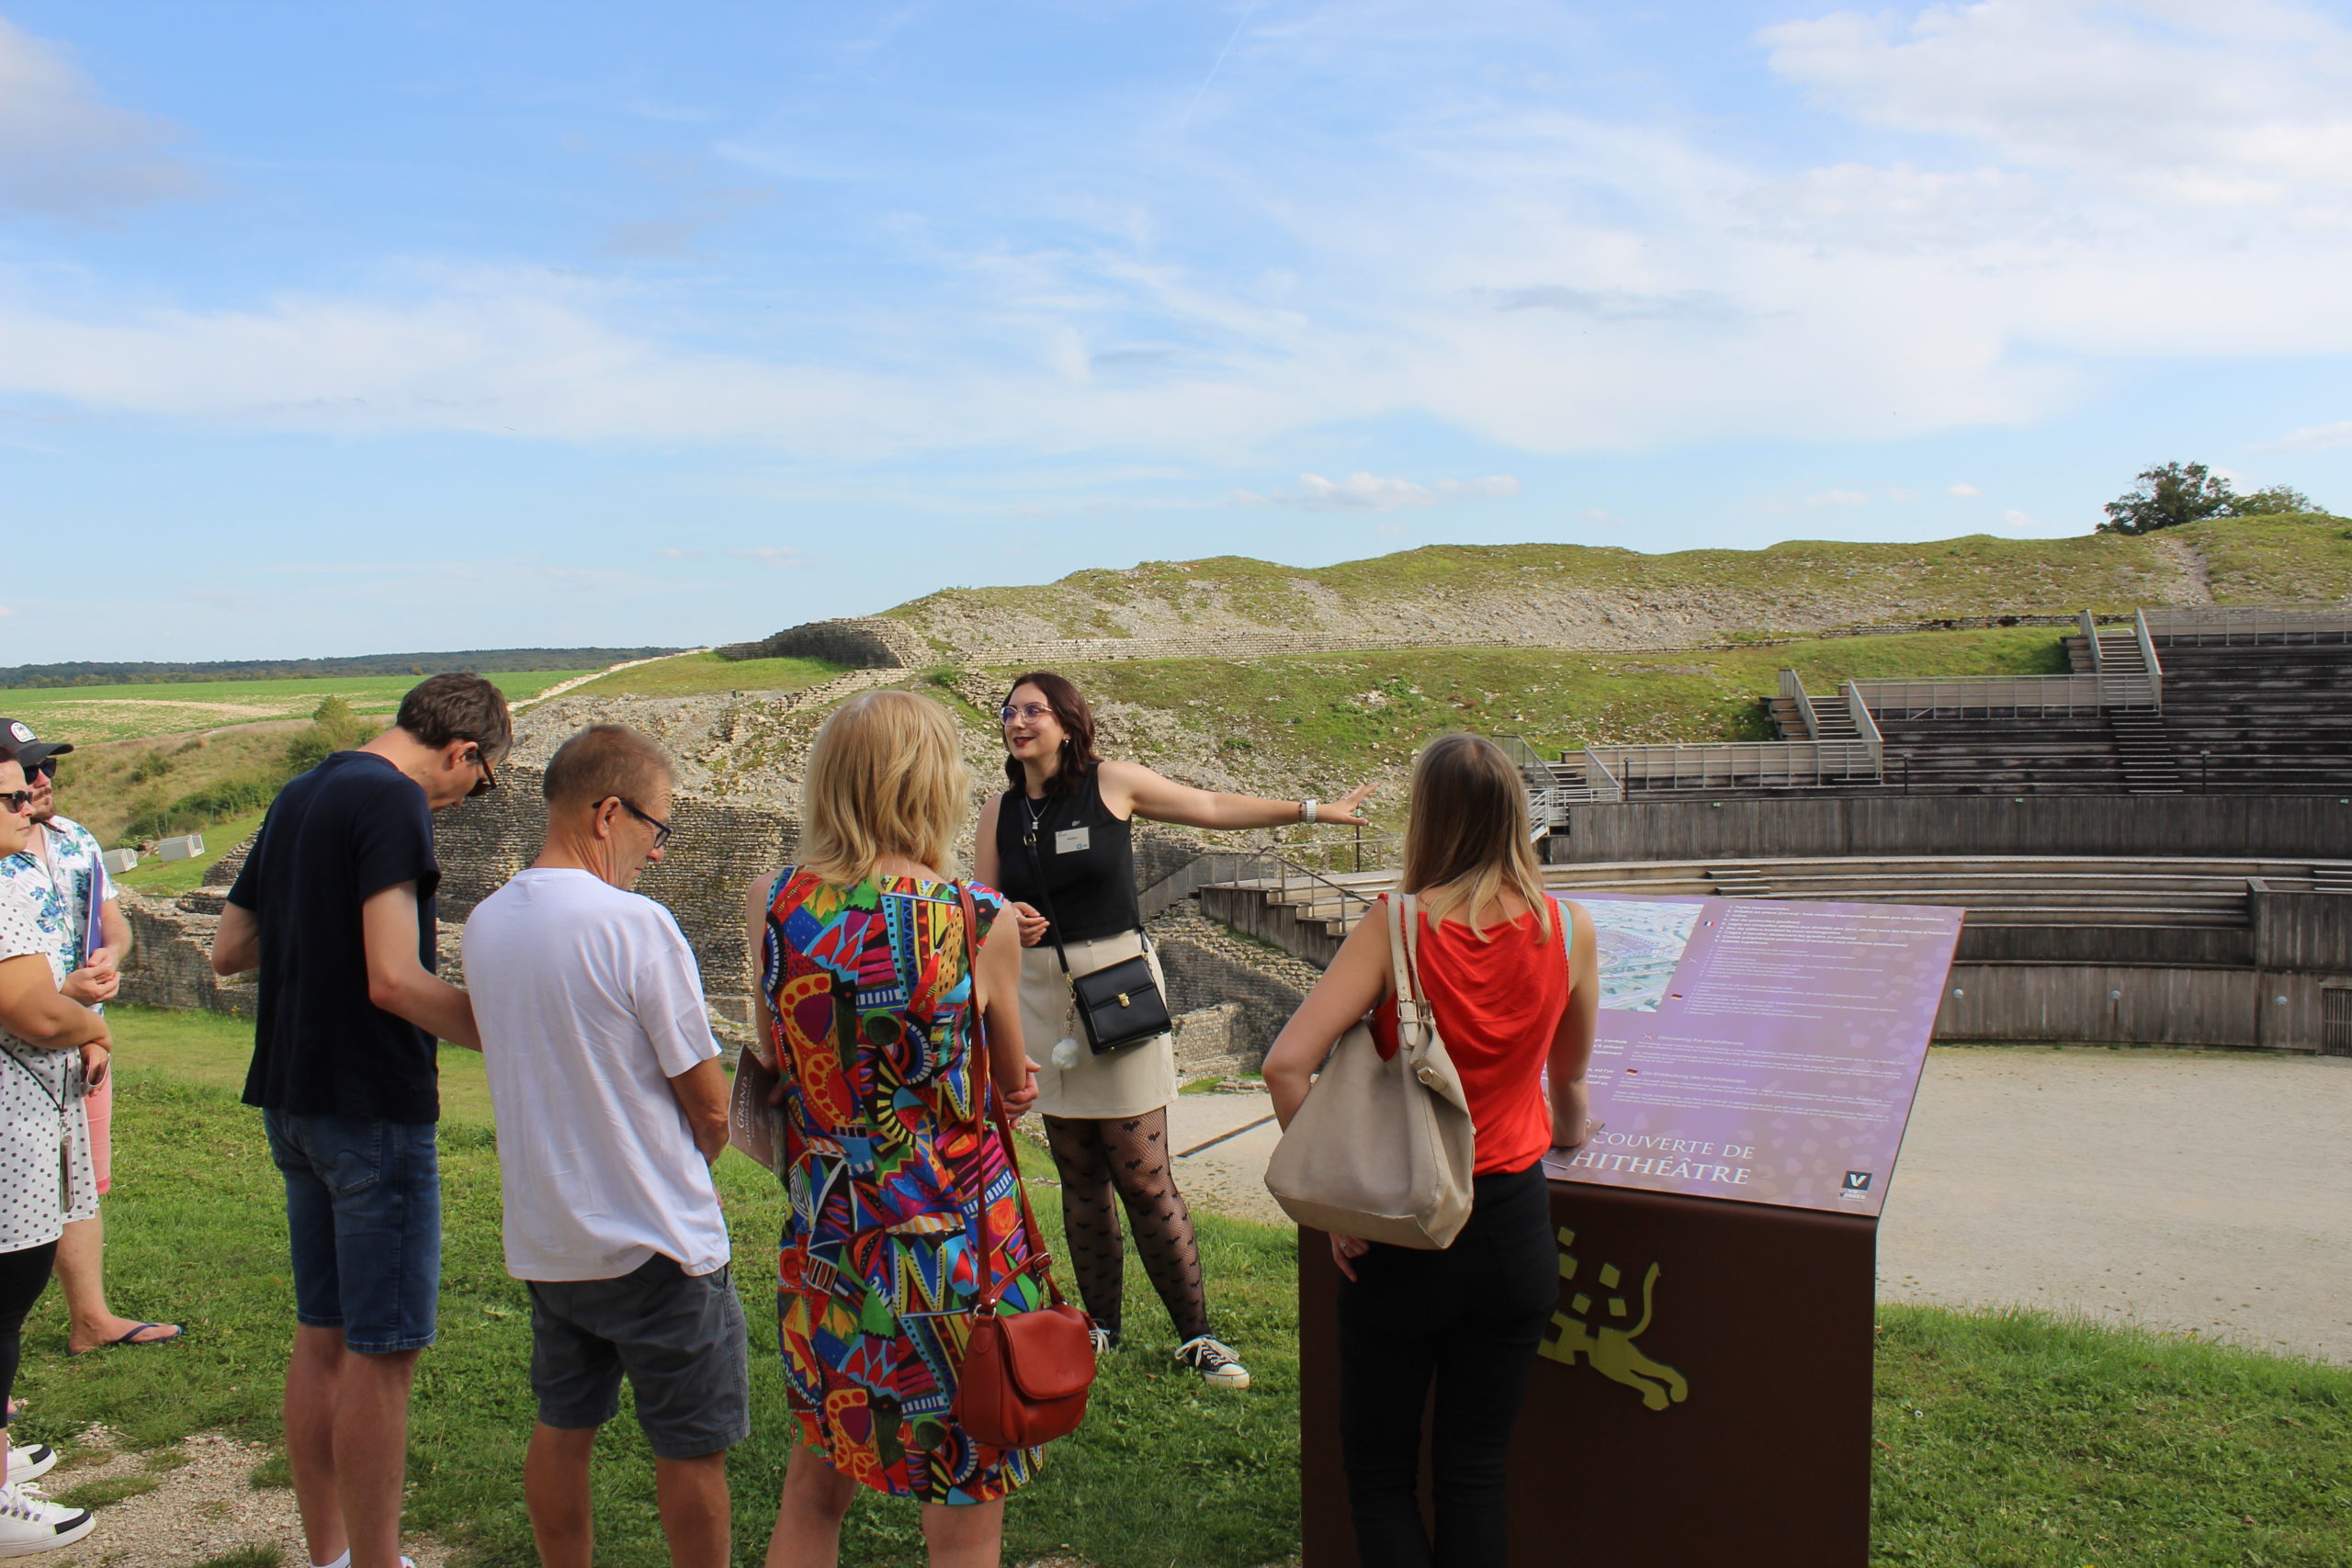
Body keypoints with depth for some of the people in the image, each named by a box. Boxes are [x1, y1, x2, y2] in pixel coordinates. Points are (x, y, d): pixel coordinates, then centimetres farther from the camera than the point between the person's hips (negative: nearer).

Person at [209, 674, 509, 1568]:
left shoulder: (299, 797, 12)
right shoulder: (392, 800, -16)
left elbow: (226, 952, 17)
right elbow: (394, 979, -24)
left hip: (293, 1100, 9)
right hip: (372, 1106, -9)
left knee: (322, 1335, 16)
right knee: (381, 1351, 0)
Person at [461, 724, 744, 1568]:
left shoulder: (485, 923, 1)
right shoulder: (634, 924, -21)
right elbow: (709, 1102, -15)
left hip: (543, 1236, 7)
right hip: (654, 1242, -7)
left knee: (561, 1427, 20)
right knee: (693, 1445, 9)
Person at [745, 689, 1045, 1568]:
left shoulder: (770, 907, -6)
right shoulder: (981, 921, -16)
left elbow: (777, 1060, 5)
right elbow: (1012, 1083, -4)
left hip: (821, 1255, 4)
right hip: (953, 1262, -4)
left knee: (814, 1487, 25)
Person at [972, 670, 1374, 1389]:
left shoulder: (1111, 783, -4)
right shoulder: (1000, 812, 6)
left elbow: (1212, 807, 6)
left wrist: (1312, 809, 10)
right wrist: (1006, 918, -12)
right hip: (1043, 993, 4)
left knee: (1142, 1175, -4)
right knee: (1079, 1174, 10)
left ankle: (1195, 1335, 8)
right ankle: (1101, 1326, 24)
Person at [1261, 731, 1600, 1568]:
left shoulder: (1395, 925, -15)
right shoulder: (1568, 928, -6)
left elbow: (1286, 1065, -23)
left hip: (1399, 1229, -3)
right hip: (1513, 1225, 3)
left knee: (1378, 1473, 15)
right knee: (1474, 1469, 16)